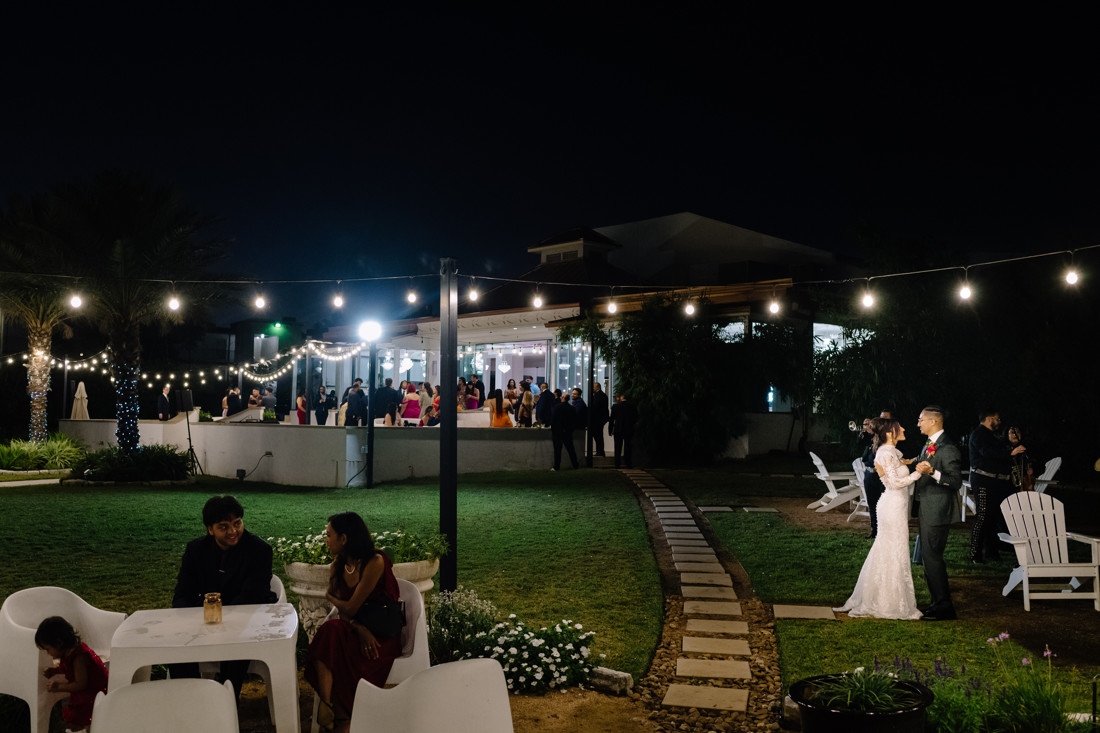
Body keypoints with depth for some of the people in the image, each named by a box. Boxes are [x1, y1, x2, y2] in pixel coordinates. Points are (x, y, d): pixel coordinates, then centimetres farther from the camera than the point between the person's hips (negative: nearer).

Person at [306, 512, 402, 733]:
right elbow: (343, 613, 4)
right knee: (330, 630, -27)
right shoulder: (338, 566, 8)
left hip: (383, 636, -6)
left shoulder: (375, 563, -15)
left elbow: (350, 608, -14)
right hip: (354, 631, 6)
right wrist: (360, 630, -17)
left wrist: (330, 597, 6)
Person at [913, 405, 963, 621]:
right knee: (929, 556, 15)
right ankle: (938, 602, 24)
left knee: (932, 556, -7)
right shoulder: (929, 445, 14)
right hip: (926, 510, 10)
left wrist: (933, 472, -30)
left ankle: (944, 607, 1)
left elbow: (956, 482, -20)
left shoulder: (947, 449, -17)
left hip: (937, 511, -10)